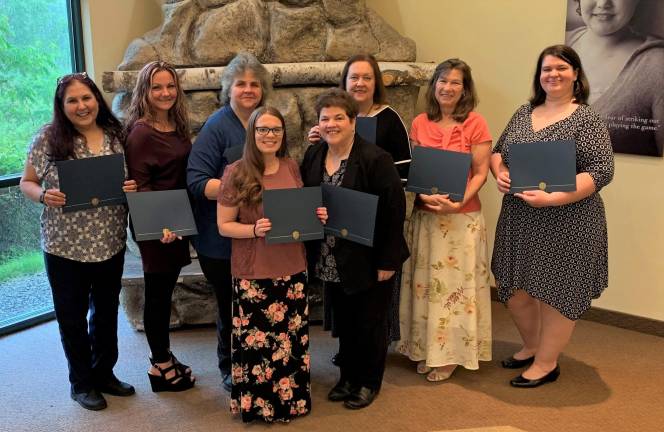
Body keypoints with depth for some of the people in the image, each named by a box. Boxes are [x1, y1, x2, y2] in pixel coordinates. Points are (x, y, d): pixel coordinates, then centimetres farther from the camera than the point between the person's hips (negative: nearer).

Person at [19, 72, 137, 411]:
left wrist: (131, 188, -11)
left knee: (107, 311, 17)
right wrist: (44, 196, -22)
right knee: (72, 316, 11)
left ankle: (104, 373, 38)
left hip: (110, 242, 3)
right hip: (65, 244, -3)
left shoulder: (115, 135, 1)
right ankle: (82, 383, 29)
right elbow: (27, 183, -1)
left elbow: (129, 181, 11)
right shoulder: (48, 137, -8)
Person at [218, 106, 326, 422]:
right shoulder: (236, 173, -9)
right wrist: (254, 230, -24)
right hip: (253, 273, -4)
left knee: (292, 339, 14)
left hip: (292, 269, 4)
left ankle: (291, 400, 32)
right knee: (257, 341, 3)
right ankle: (258, 405, 23)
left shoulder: (292, 167, 4)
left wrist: (317, 216, -4)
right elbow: (224, 225, -7)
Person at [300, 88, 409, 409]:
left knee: (369, 323, 10)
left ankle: (368, 382, 29)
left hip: (368, 260, -5)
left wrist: (387, 261, -17)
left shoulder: (375, 159, -18)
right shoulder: (313, 156, 2)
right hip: (331, 262, 5)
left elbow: (395, 210, -18)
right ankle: (348, 376, 36)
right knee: (344, 321, 18)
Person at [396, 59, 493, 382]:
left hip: (463, 217, -4)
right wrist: (424, 195, -12)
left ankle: (450, 354, 16)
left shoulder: (475, 124, -6)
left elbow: (480, 173, -6)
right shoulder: (419, 124, 5)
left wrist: (458, 202, -20)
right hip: (424, 215, 4)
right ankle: (426, 349, 24)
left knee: (455, 283, 3)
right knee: (424, 282, 10)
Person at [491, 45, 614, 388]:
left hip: (565, 223, -6)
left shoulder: (587, 119, -9)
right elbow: (498, 151, 17)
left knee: (555, 292, 6)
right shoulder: (524, 113, 9)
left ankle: (547, 362, 24)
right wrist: (500, 173, -6)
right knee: (514, 287, 14)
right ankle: (532, 346, 38)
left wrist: (551, 198, -24)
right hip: (519, 219, 6)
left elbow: (601, 172, -16)